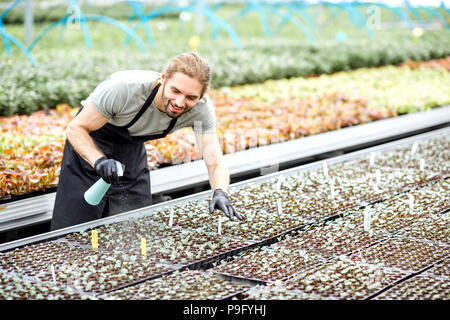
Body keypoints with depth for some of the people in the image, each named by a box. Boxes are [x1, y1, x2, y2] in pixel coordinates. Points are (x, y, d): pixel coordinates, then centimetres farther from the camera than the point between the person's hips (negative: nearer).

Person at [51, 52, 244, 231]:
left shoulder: (202, 108, -27)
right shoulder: (124, 88, -38)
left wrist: (220, 193, -50)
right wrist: (100, 161, -46)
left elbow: (215, 163, -28)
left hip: (133, 149, 3)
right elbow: (75, 128, -28)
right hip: (88, 144, -3)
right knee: (72, 229, -4)